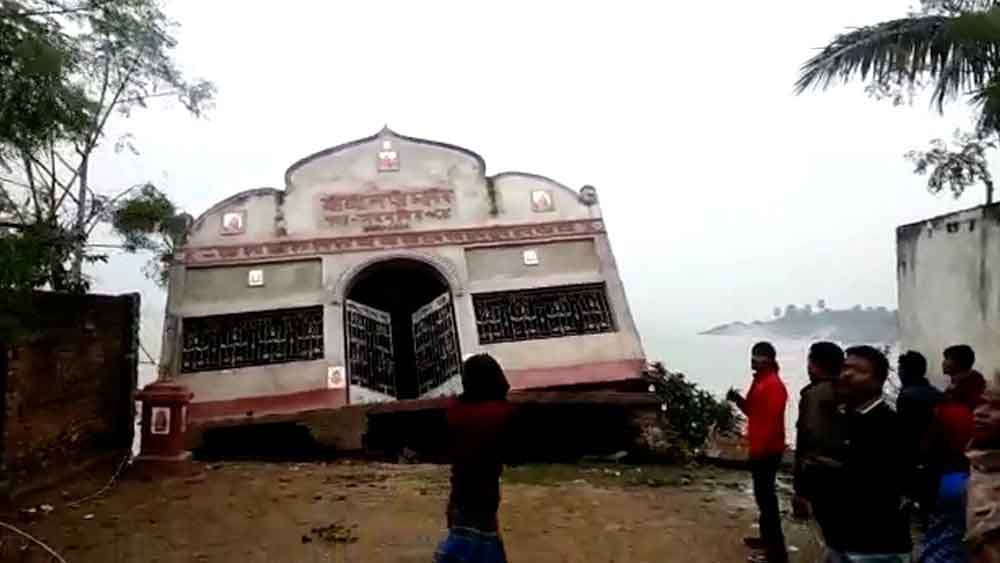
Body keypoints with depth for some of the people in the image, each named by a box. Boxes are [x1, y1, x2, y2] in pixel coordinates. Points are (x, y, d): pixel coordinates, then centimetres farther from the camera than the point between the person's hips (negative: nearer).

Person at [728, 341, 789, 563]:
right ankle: (767, 538, 30)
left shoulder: (774, 385, -19)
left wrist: (759, 449, -23)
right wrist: (739, 400, 4)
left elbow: (773, 422, -23)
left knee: (767, 497, -7)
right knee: (762, 494, 18)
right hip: (759, 448, 10)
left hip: (767, 451, -10)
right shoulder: (759, 381, 12)